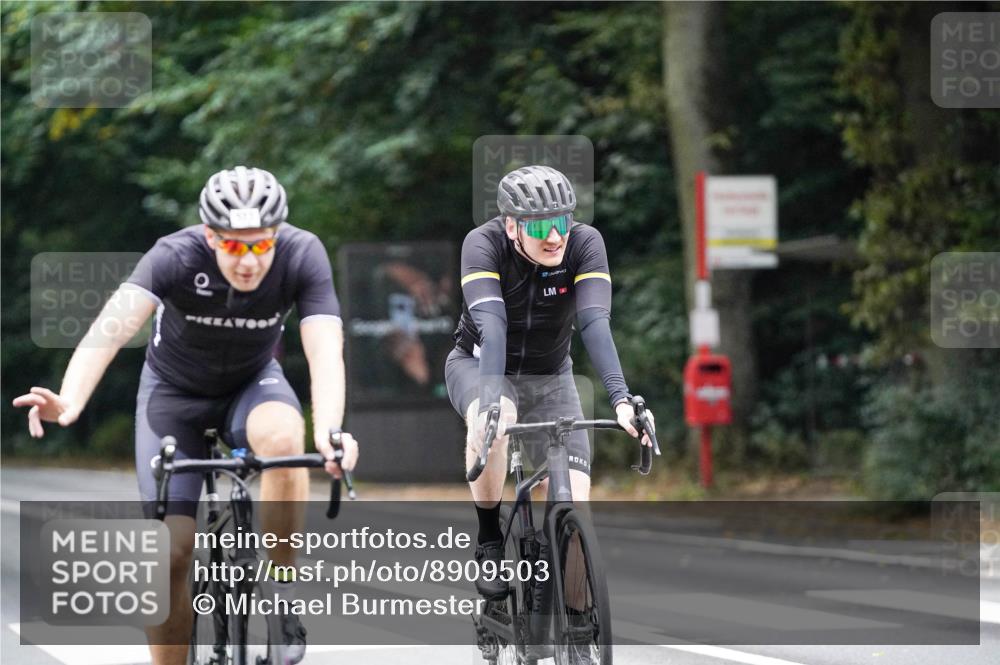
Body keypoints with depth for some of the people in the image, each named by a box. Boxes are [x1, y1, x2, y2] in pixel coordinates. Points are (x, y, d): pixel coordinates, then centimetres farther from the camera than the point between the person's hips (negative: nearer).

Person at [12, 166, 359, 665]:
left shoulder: (302, 255, -28)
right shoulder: (176, 257, -32)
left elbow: (326, 352, -38)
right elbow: (113, 325, -47)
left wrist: (330, 433, -58)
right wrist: (71, 401, -66)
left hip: (252, 382, 0)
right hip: (174, 390, 0)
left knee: (284, 438, -34)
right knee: (172, 550, -10)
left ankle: (280, 600, -17)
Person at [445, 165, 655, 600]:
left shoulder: (585, 243, -22)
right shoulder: (484, 244, -26)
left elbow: (595, 323, -32)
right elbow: (491, 323, -39)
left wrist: (621, 399, -46)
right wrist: (491, 399, -54)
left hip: (549, 378, 2)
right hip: (478, 366, -2)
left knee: (573, 511, -15)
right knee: (492, 417, -39)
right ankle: (489, 544, -20)